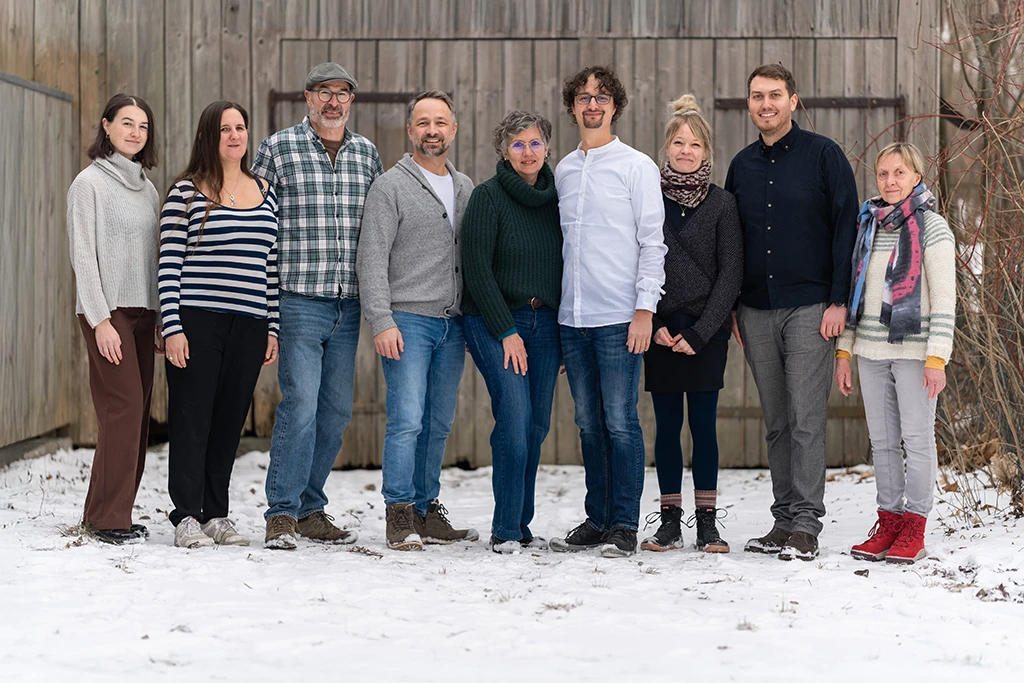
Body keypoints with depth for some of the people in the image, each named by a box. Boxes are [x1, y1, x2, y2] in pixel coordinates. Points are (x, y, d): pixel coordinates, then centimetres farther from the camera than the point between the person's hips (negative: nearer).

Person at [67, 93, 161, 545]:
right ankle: (109, 517, -8)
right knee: (124, 407, -13)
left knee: (137, 412, 1)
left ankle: (103, 513, 8)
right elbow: (83, 256, -8)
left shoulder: (147, 189, 16)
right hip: (107, 311, -6)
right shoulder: (90, 182, -3)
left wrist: (161, 321, 14)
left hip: (142, 311, 6)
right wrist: (100, 319, -15)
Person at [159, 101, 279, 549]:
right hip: (197, 321, -4)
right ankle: (186, 516, 4)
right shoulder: (187, 192, 0)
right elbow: (169, 264, -4)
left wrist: (273, 328, 10)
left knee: (230, 420, 7)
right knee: (192, 418, -2)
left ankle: (216, 514, 16)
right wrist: (172, 327, -11)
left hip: (249, 325, 4)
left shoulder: (266, 193, 14)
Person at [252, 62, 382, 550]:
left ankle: (310, 510, 19)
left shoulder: (366, 153, 13)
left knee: (335, 411, 8)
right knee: (300, 404, -12)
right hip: (299, 302, -5)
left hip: (348, 306, 5)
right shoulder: (278, 148, 0)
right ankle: (282, 514, -4)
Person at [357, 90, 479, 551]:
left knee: (439, 424, 8)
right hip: (407, 321, -6)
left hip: (452, 325, 6)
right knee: (407, 420, -12)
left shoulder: (466, 189, 15)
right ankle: (400, 516, -7)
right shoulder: (391, 187, -3)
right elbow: (371, 260, -8)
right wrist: (382, 321, -17)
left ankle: (427, 513, 15)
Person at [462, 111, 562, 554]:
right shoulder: (488, 196, -5)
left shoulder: (554, 199, 11)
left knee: (537, 425, 4)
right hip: (495, 322, -5)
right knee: (514, 419, -15)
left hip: (544, 322, 5)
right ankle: (505, 530, -7)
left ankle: (521, 525, 14)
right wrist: (507, 332, -13)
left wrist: (566, 334, 9)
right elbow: (477, 270, -10)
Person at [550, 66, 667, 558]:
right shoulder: (563, 170, 15)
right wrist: (555, 304, 14)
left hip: (620, 317, -5)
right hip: (572, 317, 5)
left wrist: (645, 309, -12)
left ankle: (624, 526, 1)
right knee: (589, 423, 9)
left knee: (620, 421, -5)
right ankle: (596, 520, 16)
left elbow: (652, 241, -4)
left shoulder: (637, 166, 0)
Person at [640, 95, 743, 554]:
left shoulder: (721, 203, 1)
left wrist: (699, 332, -9)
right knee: (667, 425, 4)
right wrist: (654, 325, -6)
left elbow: (731, 274, -2)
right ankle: (669, 520, 11)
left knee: (703, 424, 0)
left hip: (707, 333, -1)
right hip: (661, 331, 1)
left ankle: (707, 521, 7)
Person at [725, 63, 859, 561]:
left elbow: (846, 227, -4)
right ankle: (784, 519, 13)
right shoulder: (742, 165, 13)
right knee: (776, 423, 8)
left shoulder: (822, 154, -1)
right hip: (756, 311, 5)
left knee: (806, 420, -7)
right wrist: (732, 307, 12)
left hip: (810, 308, -5)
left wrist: (839, 300, -11)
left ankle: (806, 524, -4)